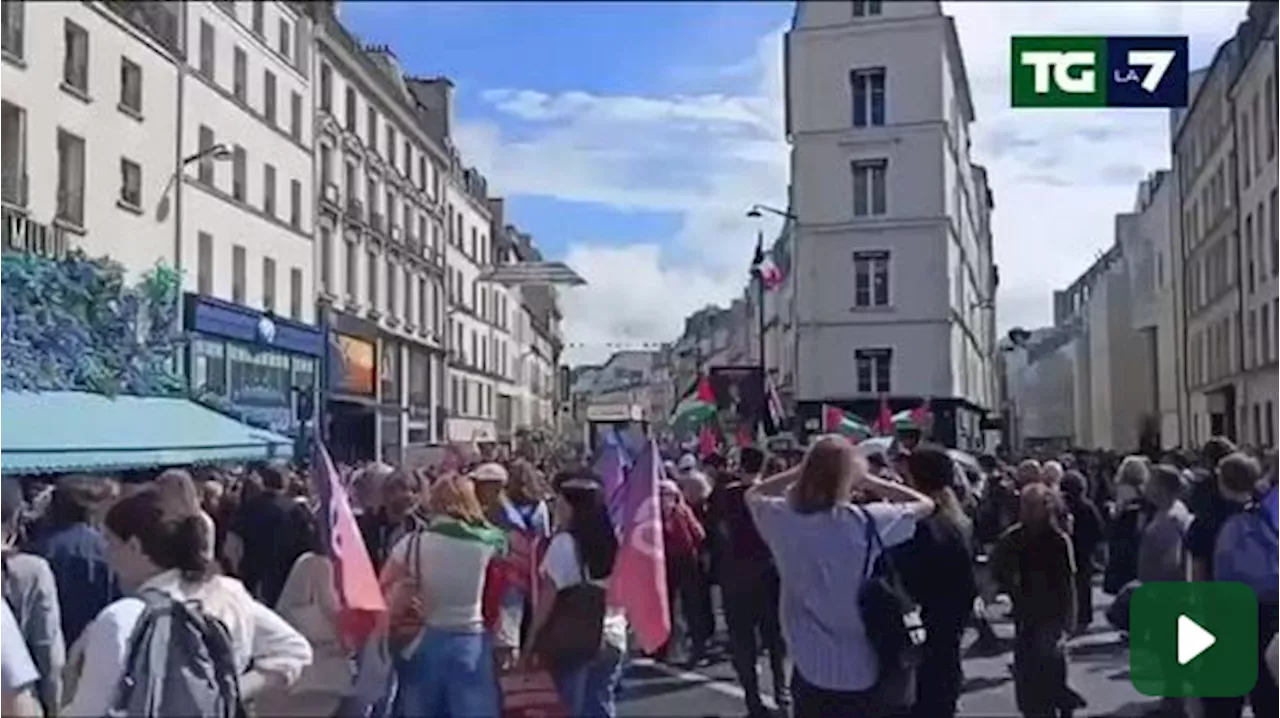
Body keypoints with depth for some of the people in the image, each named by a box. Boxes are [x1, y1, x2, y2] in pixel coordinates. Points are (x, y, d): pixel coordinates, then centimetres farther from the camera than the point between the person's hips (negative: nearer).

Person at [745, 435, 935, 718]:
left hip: (810, 669, 3)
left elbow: (753, 494, 15)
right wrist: (868, 480, 2)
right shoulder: (865, 522, -17)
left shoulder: (783, 519, -8)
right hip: (863, 672, -2)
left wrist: (802, 469, 7)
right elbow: (925, 504, -1)